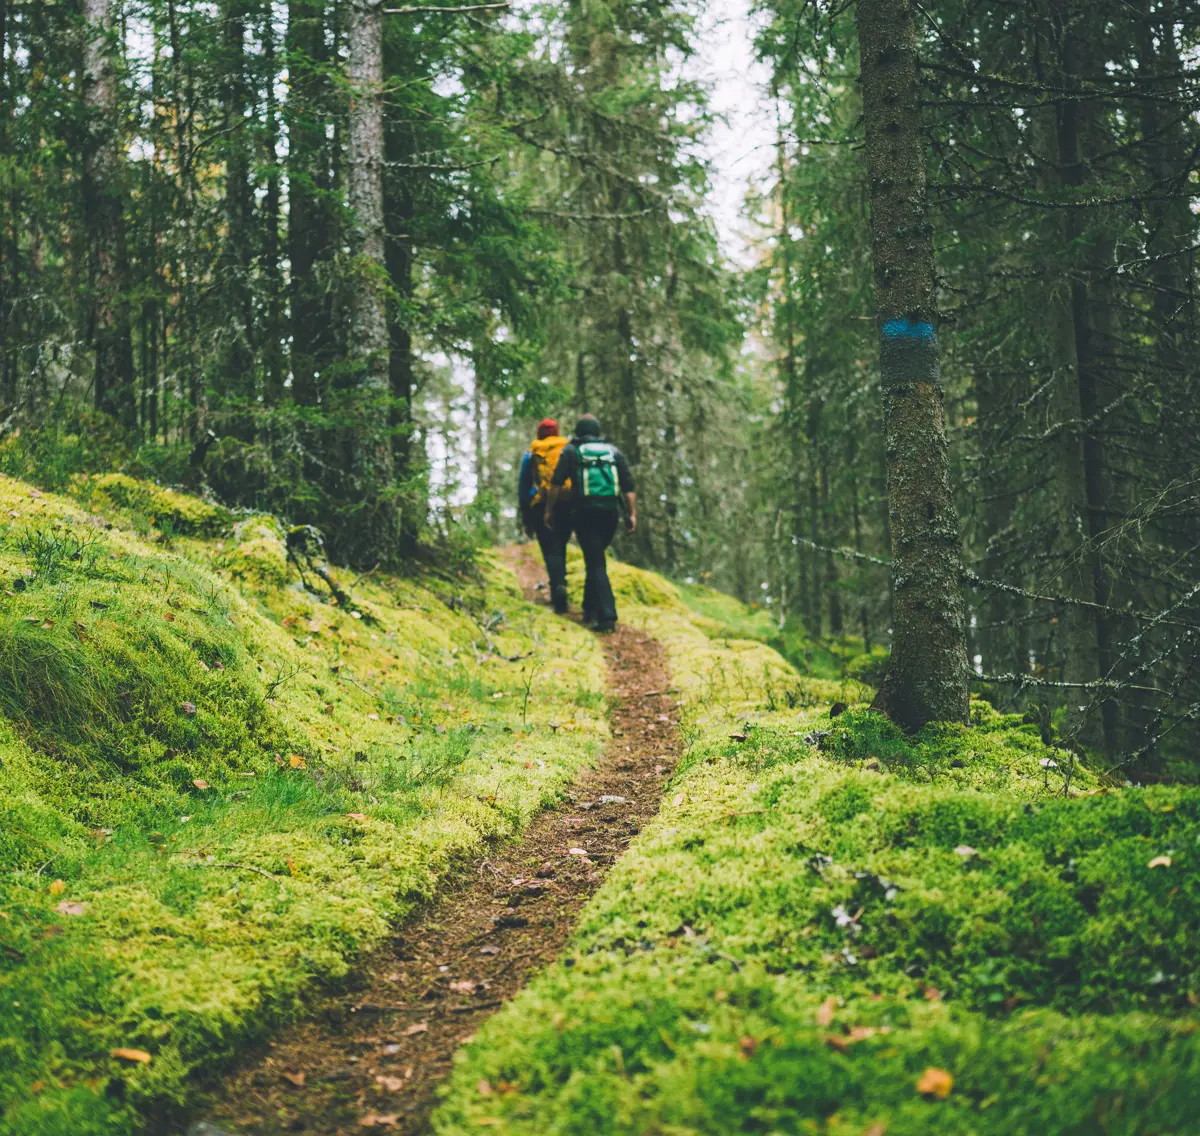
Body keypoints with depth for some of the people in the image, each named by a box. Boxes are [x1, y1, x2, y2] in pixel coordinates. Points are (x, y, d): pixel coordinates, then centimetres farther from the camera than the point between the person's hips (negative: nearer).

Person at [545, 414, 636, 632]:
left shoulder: (571, 450, 7)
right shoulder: (613, 451, 16)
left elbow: (557, 483, -2)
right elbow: (628, 486, 7)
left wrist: (550, 510, 4)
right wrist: (632, 513, 7)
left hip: (585, 512, -3)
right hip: (610, 512, 3)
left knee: (596, 563, -6)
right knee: (596, 558, 22)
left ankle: (607, 615, -18)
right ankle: (590, 608, 26)